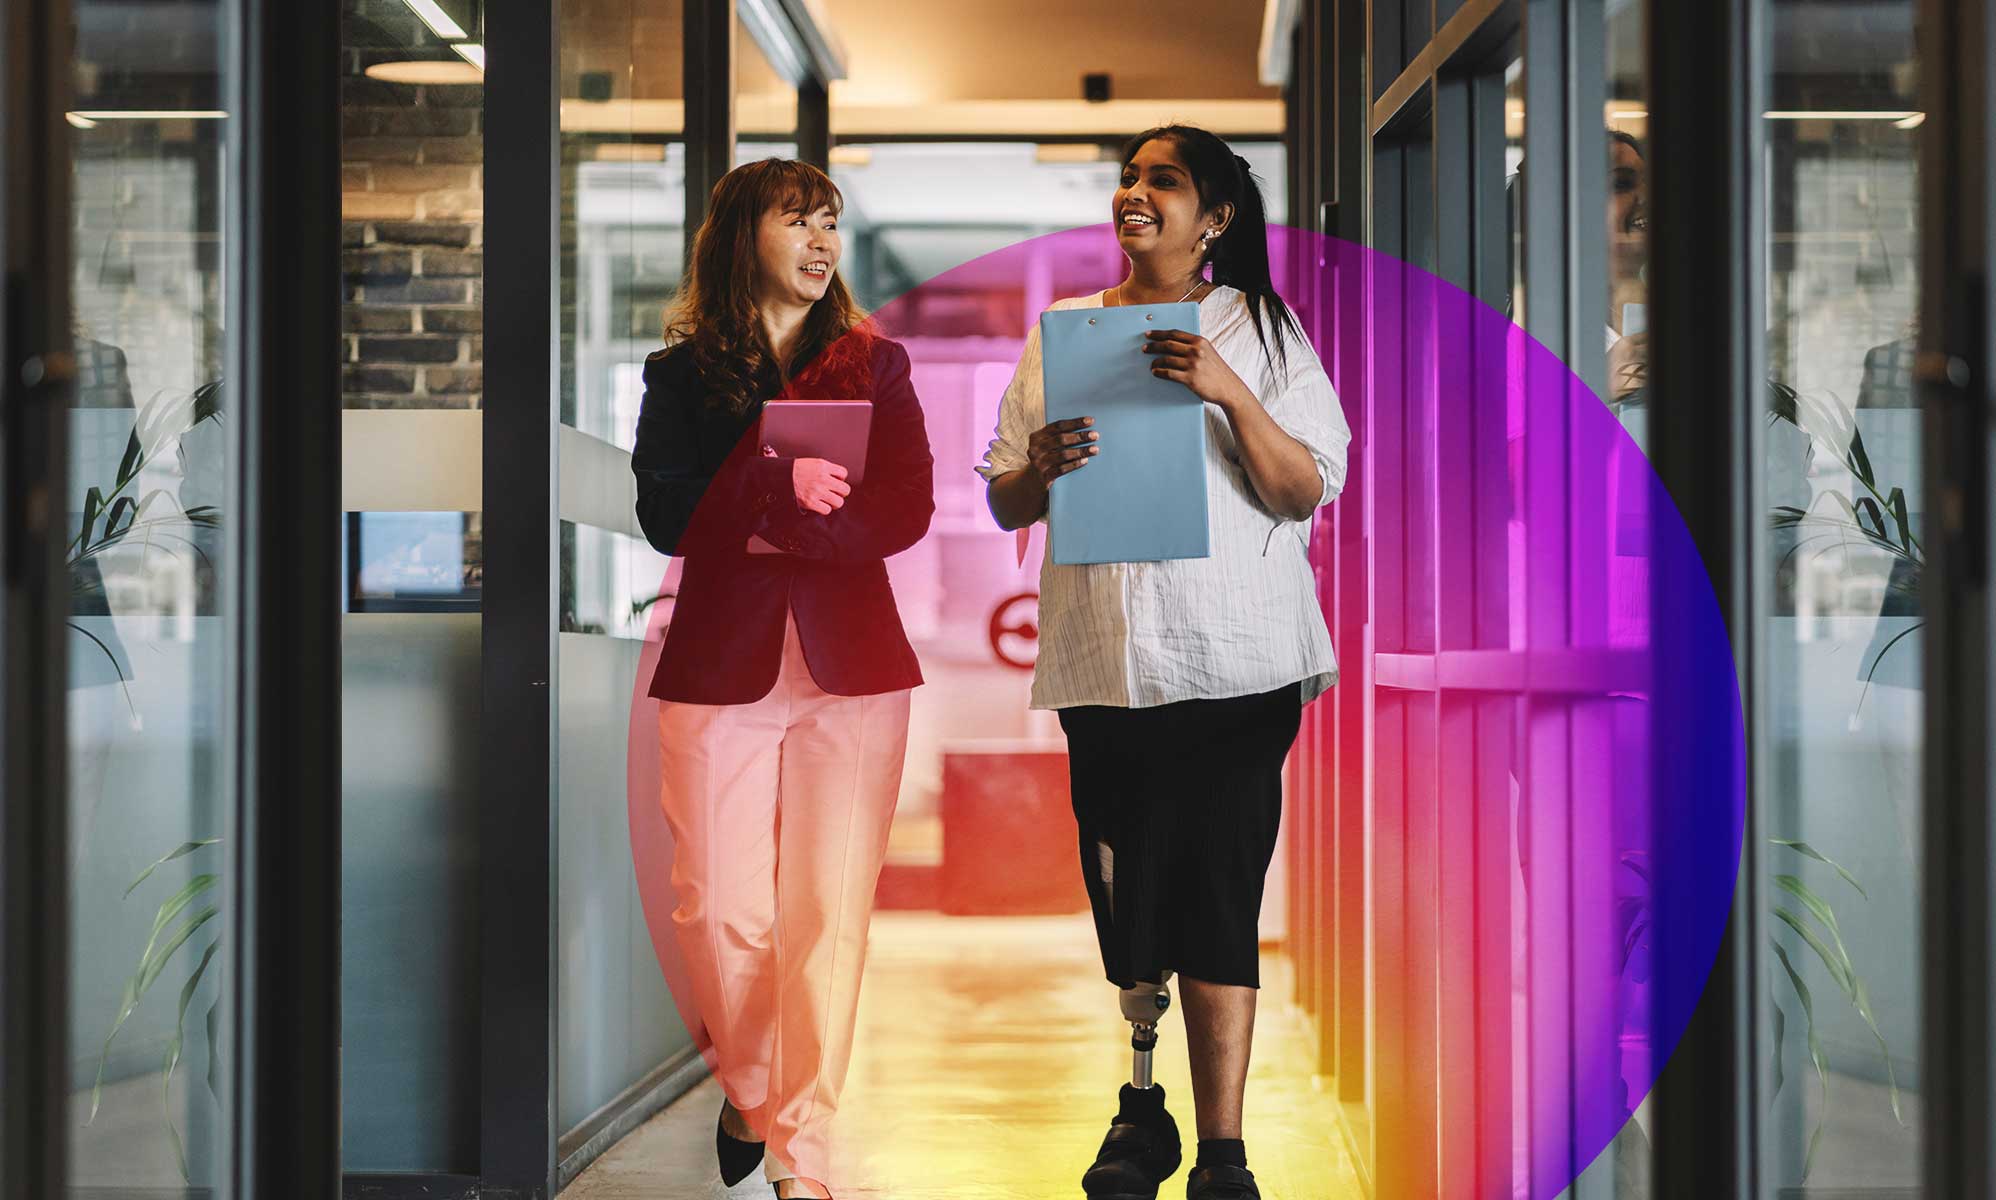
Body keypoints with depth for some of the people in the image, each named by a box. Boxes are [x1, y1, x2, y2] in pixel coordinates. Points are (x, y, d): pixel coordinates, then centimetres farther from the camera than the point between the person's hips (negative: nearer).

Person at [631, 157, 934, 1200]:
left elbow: (909, 510, -3)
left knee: (828, 917, -4)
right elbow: (665, 516, -5)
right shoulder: (681, 372, 8)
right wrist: (778, 489, -20)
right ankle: (744, 1098, 26)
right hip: (719, 665, 0)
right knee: (721, 915, -1)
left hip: (850, 666, 0)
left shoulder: (874, 364, 9)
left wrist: (777, 531, -13)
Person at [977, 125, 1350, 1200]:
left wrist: (1230, 392, -17)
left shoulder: (1260, 328, 6)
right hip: (1101, 657, 3)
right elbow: (1003, 506, 14)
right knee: (1121, 890, 5)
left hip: (1232, 658, -3)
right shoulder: (1059, 332, 14)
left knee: (1217, 890, -5)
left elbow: (1309, 491, -3)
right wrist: (1039, 470, -8)